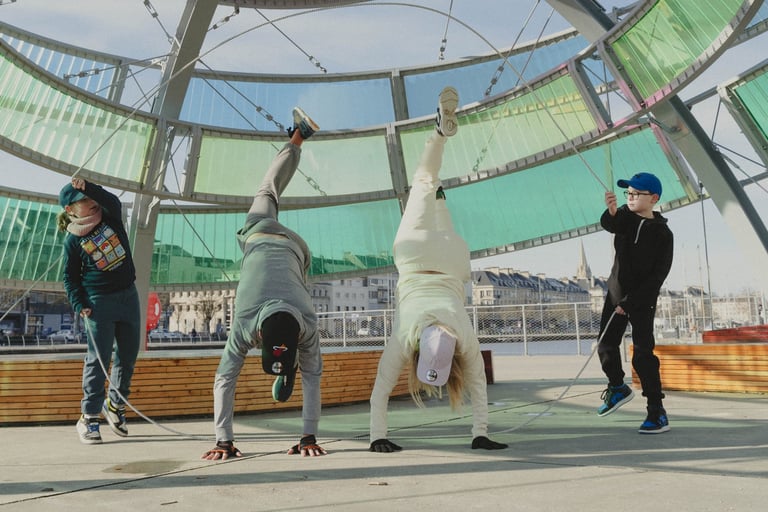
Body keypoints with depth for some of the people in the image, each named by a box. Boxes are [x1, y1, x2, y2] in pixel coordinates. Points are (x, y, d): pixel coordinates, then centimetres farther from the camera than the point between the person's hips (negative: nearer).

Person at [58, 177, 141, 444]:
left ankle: (115, 404, 28)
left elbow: (113, 201, -17)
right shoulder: (72, 239, -4)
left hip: (128, 294, 4)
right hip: (99, 301, -4)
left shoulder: (110, 218, 5)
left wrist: (88, 186, -28)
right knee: (99, 359, -5)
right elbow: (70, 276, -1)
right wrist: (79, 305, -11)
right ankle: (89, 417, 5)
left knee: (129, 355, 9)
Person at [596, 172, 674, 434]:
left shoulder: (662, 233, -11)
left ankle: (657, 413, 0)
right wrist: (611, 210, -49)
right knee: (606, 346, 13)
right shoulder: (625, 217, -1)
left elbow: (658, 275, -14)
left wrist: (630, 303, -17)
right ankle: (618, 388, 37)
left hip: (643, 301, -5)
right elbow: (608, 224, -25)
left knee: (643, 355, -10)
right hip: (616, 293, 5)